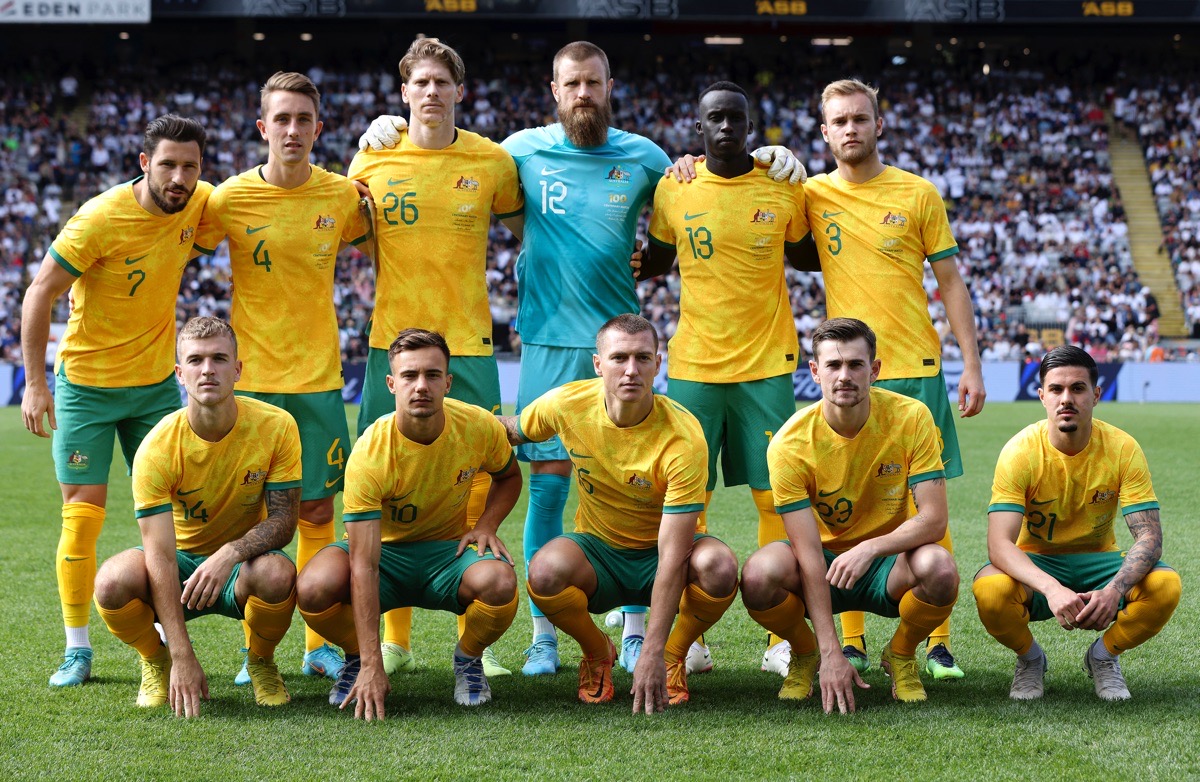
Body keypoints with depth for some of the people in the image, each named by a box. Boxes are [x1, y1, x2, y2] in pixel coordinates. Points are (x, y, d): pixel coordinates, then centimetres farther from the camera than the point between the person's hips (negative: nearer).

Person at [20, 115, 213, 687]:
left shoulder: (200, 205, -7)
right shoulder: (102, 218, -22)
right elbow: (40, 293, -15)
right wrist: (34, 383, -17)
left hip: (157, 382, 4)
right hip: (86, 382, -4)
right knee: (82, 515, -4)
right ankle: (77, 650, 5)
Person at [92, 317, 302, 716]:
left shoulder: (276, 427, -17)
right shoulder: (157, 448, -21)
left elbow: (283, 520, -14)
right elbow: (159, 554, -26)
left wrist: (231, 553, -38)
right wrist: (183, 657, -34)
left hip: (242, 563, 0)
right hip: (181, 560, 0)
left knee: (277, 574, -37)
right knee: (113, 581, -33)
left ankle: (261, 661, -2)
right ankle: (157, 661, 2)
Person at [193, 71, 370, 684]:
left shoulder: (343, 195, -1)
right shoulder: (230, 198, -6)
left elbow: (374, 249, 19)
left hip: (318, 376, 2)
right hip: (250, 376, -2)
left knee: (316, 511, 6)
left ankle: (319, 645, 14)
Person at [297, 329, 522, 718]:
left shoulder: (480, 427, -16)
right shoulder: (369, 455, -27)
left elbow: (509, 476, 11)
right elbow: (364, 566, -30)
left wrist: (486, 525, -12)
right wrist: (372, 667, -36)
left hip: (448, 552, 2)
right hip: (382, 549, -1)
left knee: (500, 582, -34)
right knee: (314, 588, -34)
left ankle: (468, 658, 2)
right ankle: (359, 658, 2)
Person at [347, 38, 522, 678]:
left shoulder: (492, 161, 1)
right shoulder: (372, 159, 3)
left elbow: (523, 225, 15)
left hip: (469, 343, -1)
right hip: (392, 341, 1)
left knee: (476, 486, -1)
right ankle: (395, 642, 11)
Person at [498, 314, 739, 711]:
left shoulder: (683, 437, -26)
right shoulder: (567, 404, -16)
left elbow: (673, 556, -29)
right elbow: (509, 430, 9)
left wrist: (653, 651, -34)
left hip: (659, 555, -2)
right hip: (596, 550, 2)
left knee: (719, 567, -34)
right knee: (546, 570, -33)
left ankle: (674, 657, -2)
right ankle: (598, 654, 0)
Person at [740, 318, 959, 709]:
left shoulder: (911, 418, -15)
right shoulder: (790, 443, -18)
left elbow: (933, 519, -17)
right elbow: (809, 553, -22)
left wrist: (870, 548, -37)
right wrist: (831, 653, -29)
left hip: (890, 562, 0)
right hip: (824, 562, 0)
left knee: (939, 568, -34)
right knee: (759, 574, -33)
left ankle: (901, 655, 0)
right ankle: (805, 654, 3)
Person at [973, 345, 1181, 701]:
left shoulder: (1123, 448, -14)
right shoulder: (1021, 452, -18)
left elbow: (1149, 536, -19)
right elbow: (999, 543, -27)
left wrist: (1115, 589, -40)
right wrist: (1051, 589, -46)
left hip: (1098, 560, 2)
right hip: (1036, 563, -1)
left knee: (1166, 585, -29)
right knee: (989, 589, -36)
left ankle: (1103, 655, 3)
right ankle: (1030, 659, 0)